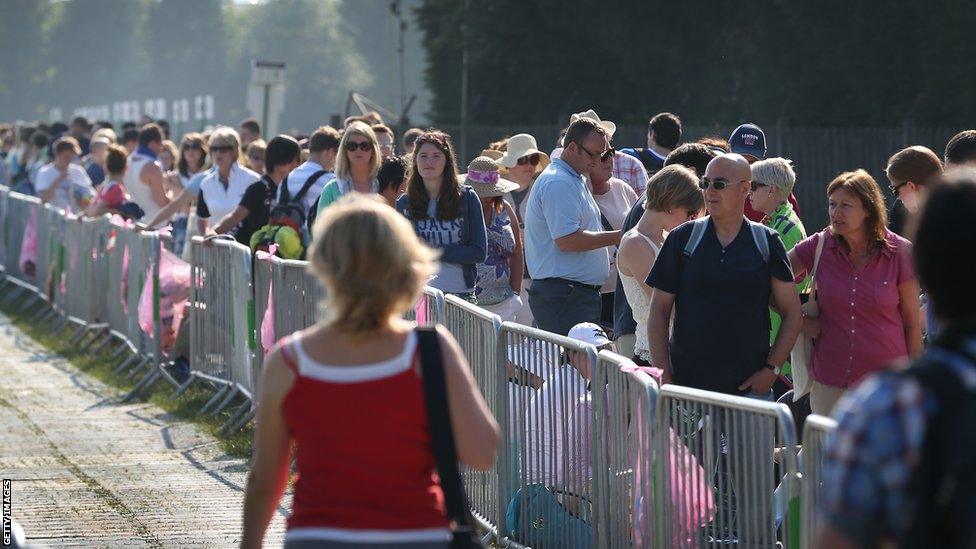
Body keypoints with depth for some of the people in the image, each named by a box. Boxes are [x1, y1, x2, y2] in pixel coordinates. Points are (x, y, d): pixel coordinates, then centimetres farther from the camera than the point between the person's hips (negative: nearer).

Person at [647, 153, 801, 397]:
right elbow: (659, 310, 6)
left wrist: (771, 370, -2)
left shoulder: (767, 242, 5)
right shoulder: (682, 238, 5)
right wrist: (663, 377, -3)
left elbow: (791, 313, 8)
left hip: (751, 386, 0)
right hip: (687, 384, 0)